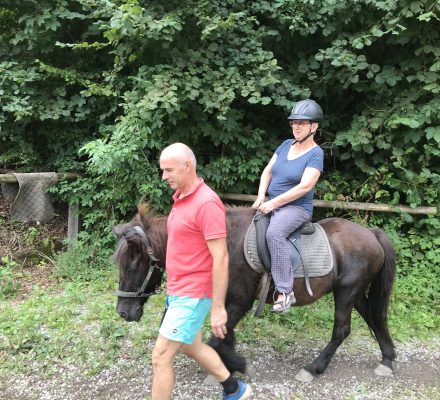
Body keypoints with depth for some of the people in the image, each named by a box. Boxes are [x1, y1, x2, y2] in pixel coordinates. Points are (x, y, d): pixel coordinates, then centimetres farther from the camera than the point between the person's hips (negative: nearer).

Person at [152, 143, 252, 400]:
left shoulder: (206, 203, -22)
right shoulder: (180, 197, 8)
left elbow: (220, 259, -22)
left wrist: (218, 309, -21)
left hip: (192, 295, -10)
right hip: (178, 291, 10)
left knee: (161, 357, -1)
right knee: (191, 347, 23)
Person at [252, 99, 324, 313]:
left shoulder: (315, 154, -10)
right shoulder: (286, 145, 10)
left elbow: (305, 186, -20)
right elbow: (267, 171, 11)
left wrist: (273, 203, -21)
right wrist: (261, 197, -6)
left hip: (296, 207, -8)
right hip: (271, 204, 8)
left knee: (274, 232, -34)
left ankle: (285, 291, -29)